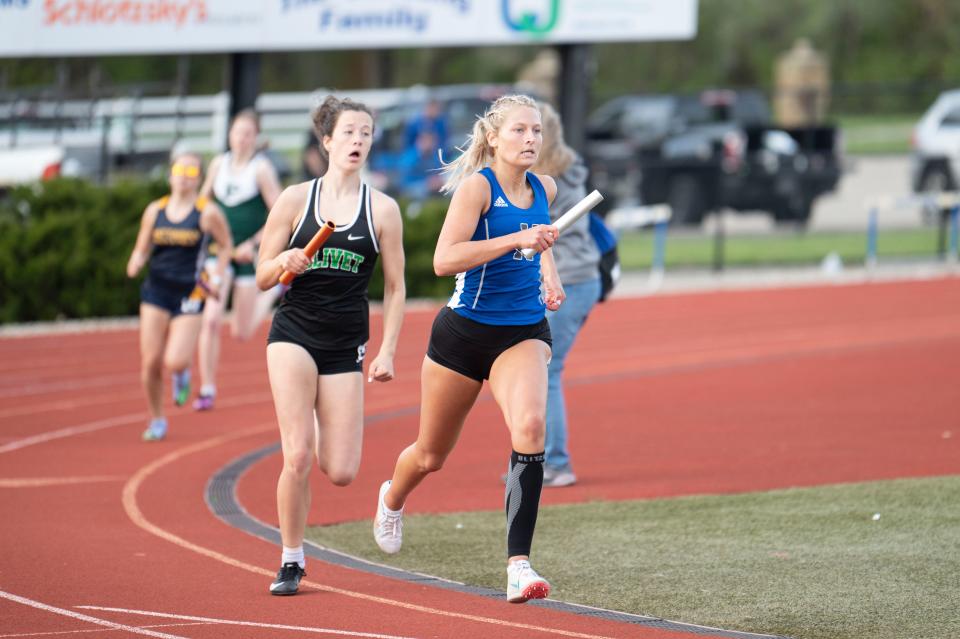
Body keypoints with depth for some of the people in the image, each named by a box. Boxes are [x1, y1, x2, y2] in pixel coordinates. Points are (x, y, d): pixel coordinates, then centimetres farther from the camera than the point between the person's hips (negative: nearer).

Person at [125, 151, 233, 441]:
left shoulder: (207, 212, -2)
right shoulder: (155, 211, 7)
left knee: (175, 362, -16)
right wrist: (135, 264, -9)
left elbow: (226, 245, 10)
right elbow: (142, 249, 14)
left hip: (189, 295, -3)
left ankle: (182, 374, 23)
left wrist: (216, 278, -1)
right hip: (156, 292, 3)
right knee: (150, 363, -3)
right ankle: (156, 420, 16)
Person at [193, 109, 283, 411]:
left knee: (241, 333, 5)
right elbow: (203, 199, 18)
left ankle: (272, 292, 37)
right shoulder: (219, 164, 3)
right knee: (211, 320, -14)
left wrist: (253, 243, -18)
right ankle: (207, 389, -5)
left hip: (248, 254, -3)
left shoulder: (261, 169, -10)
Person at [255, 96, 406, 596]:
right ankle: (291, 561, 3)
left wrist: (387, 352, -2)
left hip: (346, 345, 1)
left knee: (341, 473, -5)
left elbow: (395, 288, 6)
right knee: (297, 456, -14)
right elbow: (263, 277, 4)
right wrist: (285, 263, -18)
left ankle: (315, 437, 32)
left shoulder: (383, 209, 1)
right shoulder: (295, 199, 0)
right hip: (294, 333, -1)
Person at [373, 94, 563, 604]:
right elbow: (444, 260, -28)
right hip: (465, 331, -3)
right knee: (431, 455, 14)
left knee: (529, 427, -26)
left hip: (523, 333, 3)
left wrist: (549, 275, 10)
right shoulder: (477, 186, -14)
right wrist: (516, 239, -33)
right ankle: (392, 499, 52)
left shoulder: (544, 188, 4)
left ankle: (518, 564, -28)